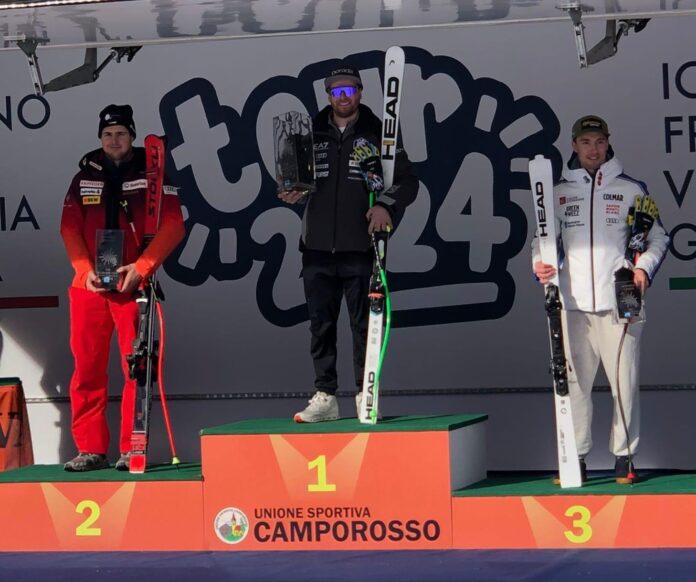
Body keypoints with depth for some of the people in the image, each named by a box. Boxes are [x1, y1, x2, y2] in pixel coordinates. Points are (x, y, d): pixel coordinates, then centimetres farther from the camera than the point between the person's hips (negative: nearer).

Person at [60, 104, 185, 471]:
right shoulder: (84, 178, 13)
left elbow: (172, 226, -4)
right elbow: (69, 228, 10)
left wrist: (141, 266, -14)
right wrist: (85, 269, -6)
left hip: (133, 284, -3)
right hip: (89, 284, 3)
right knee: (87, 368, 1)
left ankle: (132, 449, 1)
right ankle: (91, 449, 7)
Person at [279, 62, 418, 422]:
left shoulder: (378, 134, 4)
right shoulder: (312, 133, 13)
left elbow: (407, 181, 3)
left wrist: (387, 205, -14)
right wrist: (293, 193, -2)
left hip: (360, 247, -3)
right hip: (317, 246, 3)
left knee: (364, 323, 0)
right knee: (321, 324, 5)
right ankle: (325, 396, 10)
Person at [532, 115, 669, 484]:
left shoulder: (631, 190, 8)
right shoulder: (558, 193, 13)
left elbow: (658, 236, 12)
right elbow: (542, 238, 17)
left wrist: (644, 267, -4)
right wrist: (539, 264, -4)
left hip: (619, 301, -2)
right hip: (573, 302, 2)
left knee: (624, 381, -3)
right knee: (572, 381, 1)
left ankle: (624, 456, 8)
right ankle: (574, 458, 9)